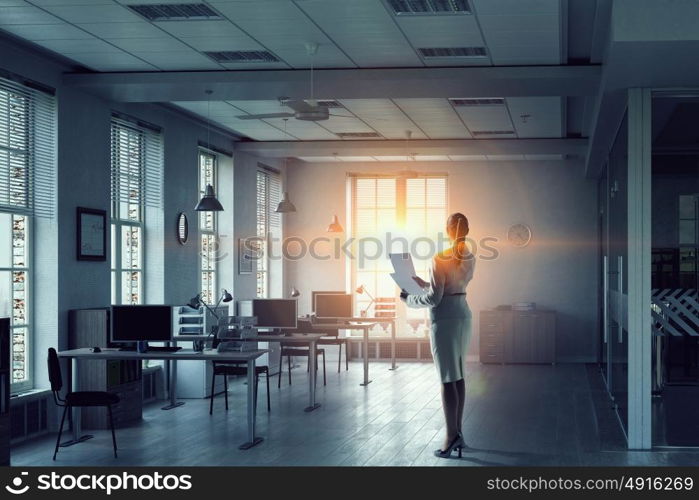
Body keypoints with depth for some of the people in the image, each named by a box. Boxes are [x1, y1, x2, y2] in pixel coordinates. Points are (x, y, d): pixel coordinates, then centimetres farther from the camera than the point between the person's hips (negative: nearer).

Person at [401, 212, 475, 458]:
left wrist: (409, 299, -2)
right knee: (458, 376, 11)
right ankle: (458, 433, 15)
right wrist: (421, 283, 21)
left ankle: (452, 436, -3)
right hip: (463, 315, 8)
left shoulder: (440, 259, -16)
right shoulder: (470, 258, 7)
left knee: (448, 378, -5)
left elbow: (434, 298, -18)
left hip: (444, 319, -8)